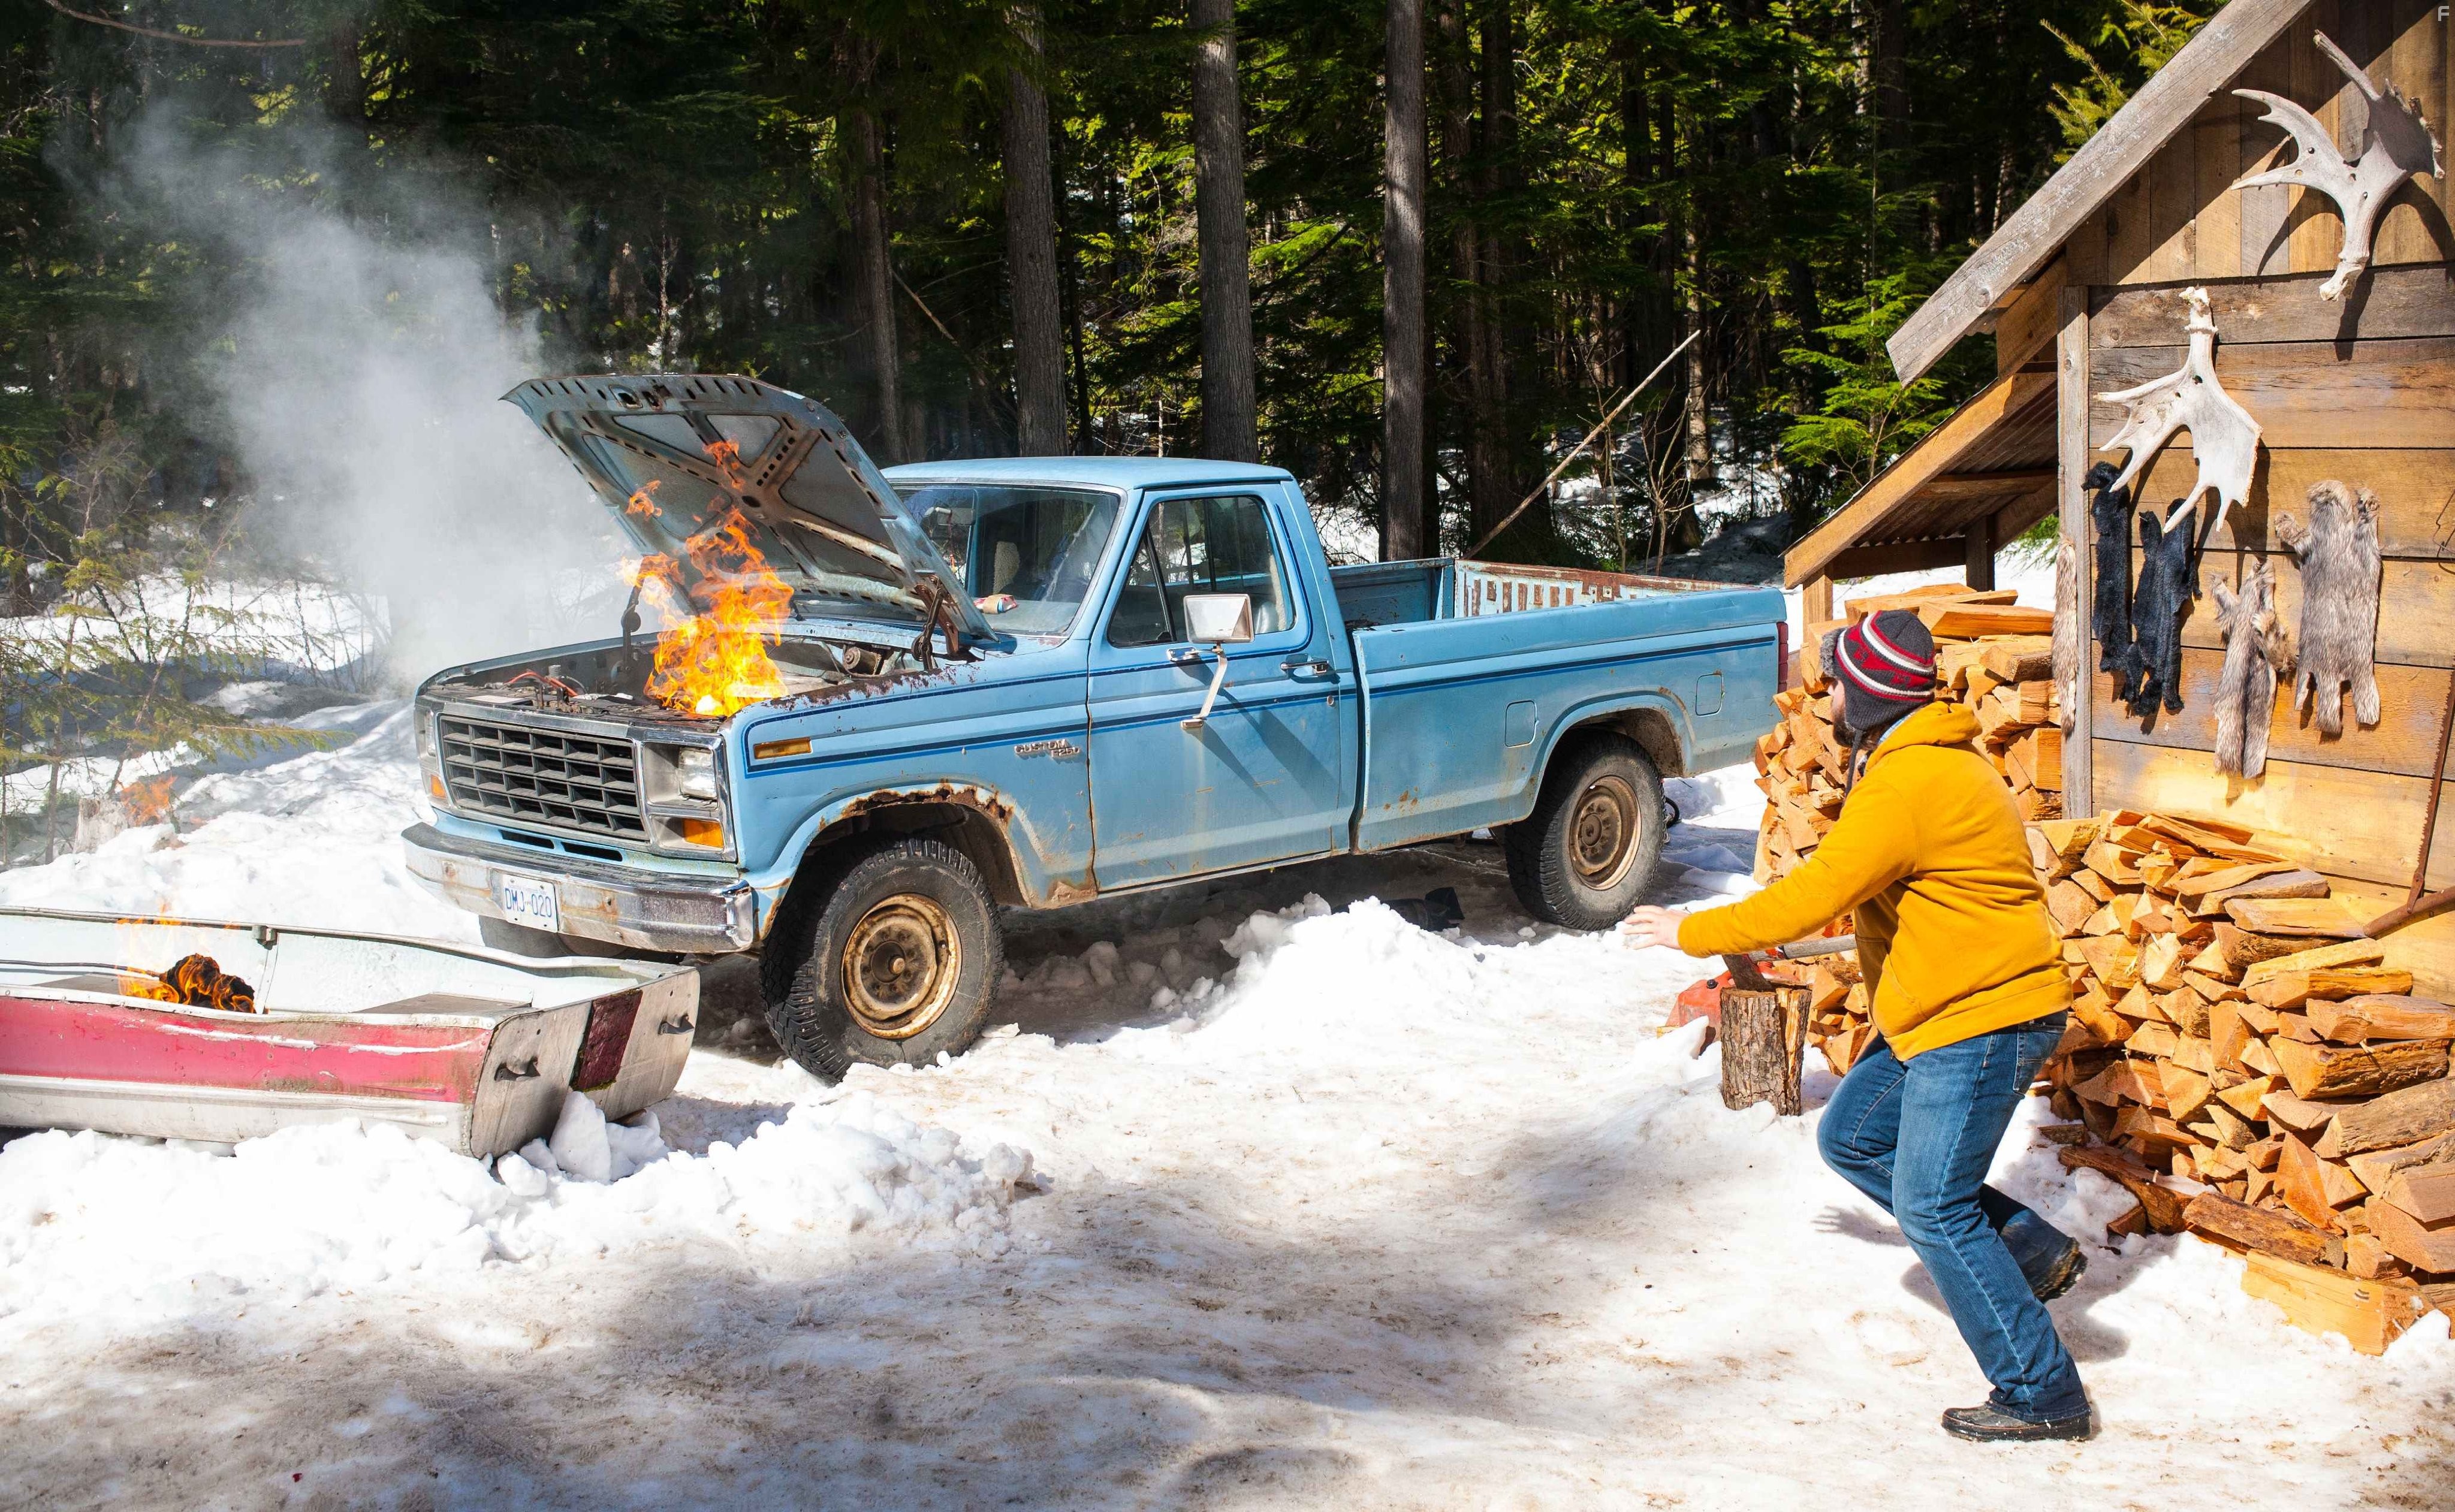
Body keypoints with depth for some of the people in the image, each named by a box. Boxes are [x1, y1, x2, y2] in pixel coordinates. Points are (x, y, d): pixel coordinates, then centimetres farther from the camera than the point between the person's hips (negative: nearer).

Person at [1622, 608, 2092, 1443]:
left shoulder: (1907, 786, -23)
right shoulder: (1938, 759, 12)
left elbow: (1813, 895, -23)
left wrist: (1695, 932, -13)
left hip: (1984, 1019, -11)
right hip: (1944, 1012, 11)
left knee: (1931, 1208, -6)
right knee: (1850, 1137, 15)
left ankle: (2042, 1396, 4)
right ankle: (2030, 1249, 18)